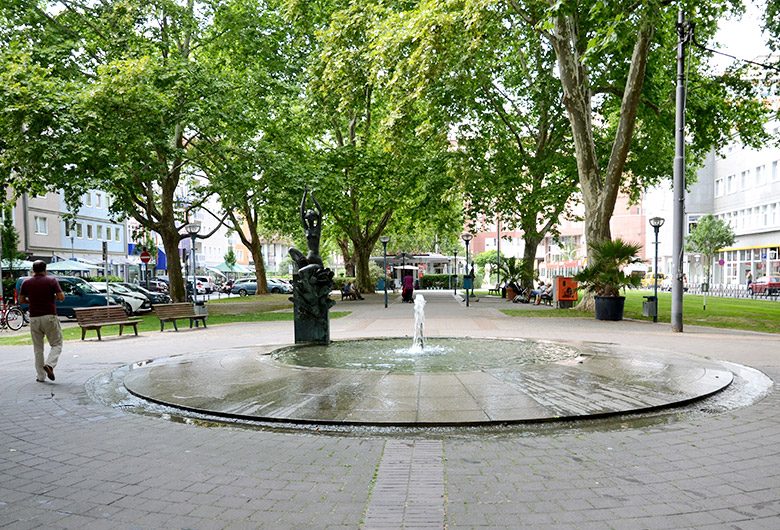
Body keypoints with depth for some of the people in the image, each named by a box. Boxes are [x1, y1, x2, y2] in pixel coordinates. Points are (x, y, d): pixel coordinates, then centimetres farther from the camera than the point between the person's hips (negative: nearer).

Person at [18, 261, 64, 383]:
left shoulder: (26, 283, 4)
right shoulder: (52, 280, -4)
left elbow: (21, 300, 7)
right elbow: (61, 297, -9)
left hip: (34, 318, 3)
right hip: (50, 316, -3)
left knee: (38, 348, 11)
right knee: (57, 344, 6)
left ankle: (40, 376, 12)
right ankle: (49, 365, -19)